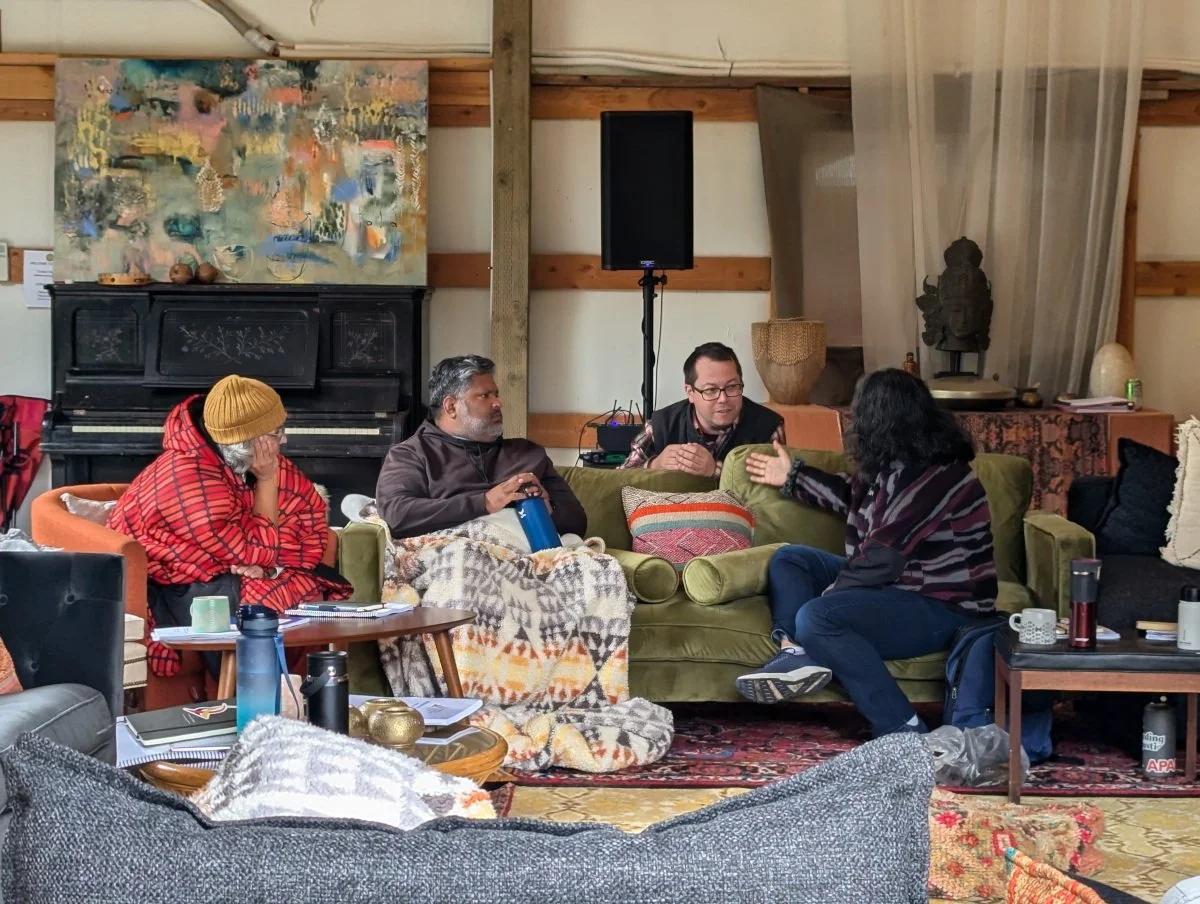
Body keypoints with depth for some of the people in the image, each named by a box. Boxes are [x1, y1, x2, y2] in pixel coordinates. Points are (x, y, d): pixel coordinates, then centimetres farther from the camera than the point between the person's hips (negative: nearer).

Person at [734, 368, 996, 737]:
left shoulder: (932, 478, -24)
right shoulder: (897, 464, 6)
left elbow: (882, 558, -26)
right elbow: (854, 496, 28)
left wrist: (826, 595, -14)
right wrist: (793, 476, 34)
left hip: (942, 609, -11)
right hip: (900, 584, 11)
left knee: (816, 619, -31)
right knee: (788, 559, 11)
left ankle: (903, 732, -28)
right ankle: (797, 653, -16)